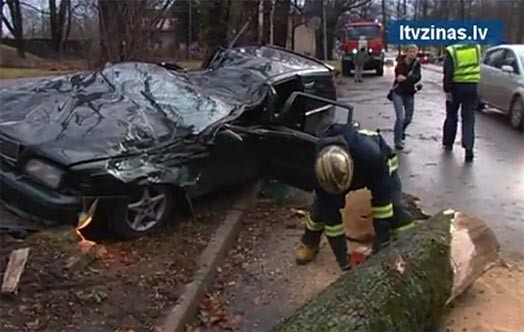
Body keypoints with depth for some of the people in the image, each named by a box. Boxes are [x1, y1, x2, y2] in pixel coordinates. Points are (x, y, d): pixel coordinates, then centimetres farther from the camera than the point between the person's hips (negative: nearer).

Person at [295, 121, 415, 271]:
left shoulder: (371, 153, -49)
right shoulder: (323, 169, -38)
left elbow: (382, 196, -37)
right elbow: (330, 214, -30)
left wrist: (382, 237, -34)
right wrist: (341, 254, -27)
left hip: (379, 166, -1)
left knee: (392, 204, -16)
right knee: (323, 206, -7)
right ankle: (309, 243, 16)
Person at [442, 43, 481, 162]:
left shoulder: (451, 51, -11)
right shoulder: (476, 48, 1)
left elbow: (448, 73, -14)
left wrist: (447, 90, -10)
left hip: (456, 86, -2)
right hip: (472, 86, 2)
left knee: (451, 116, 15)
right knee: (469, 118, 2)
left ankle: (447, 143, 25)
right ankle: (469, 147, -9)